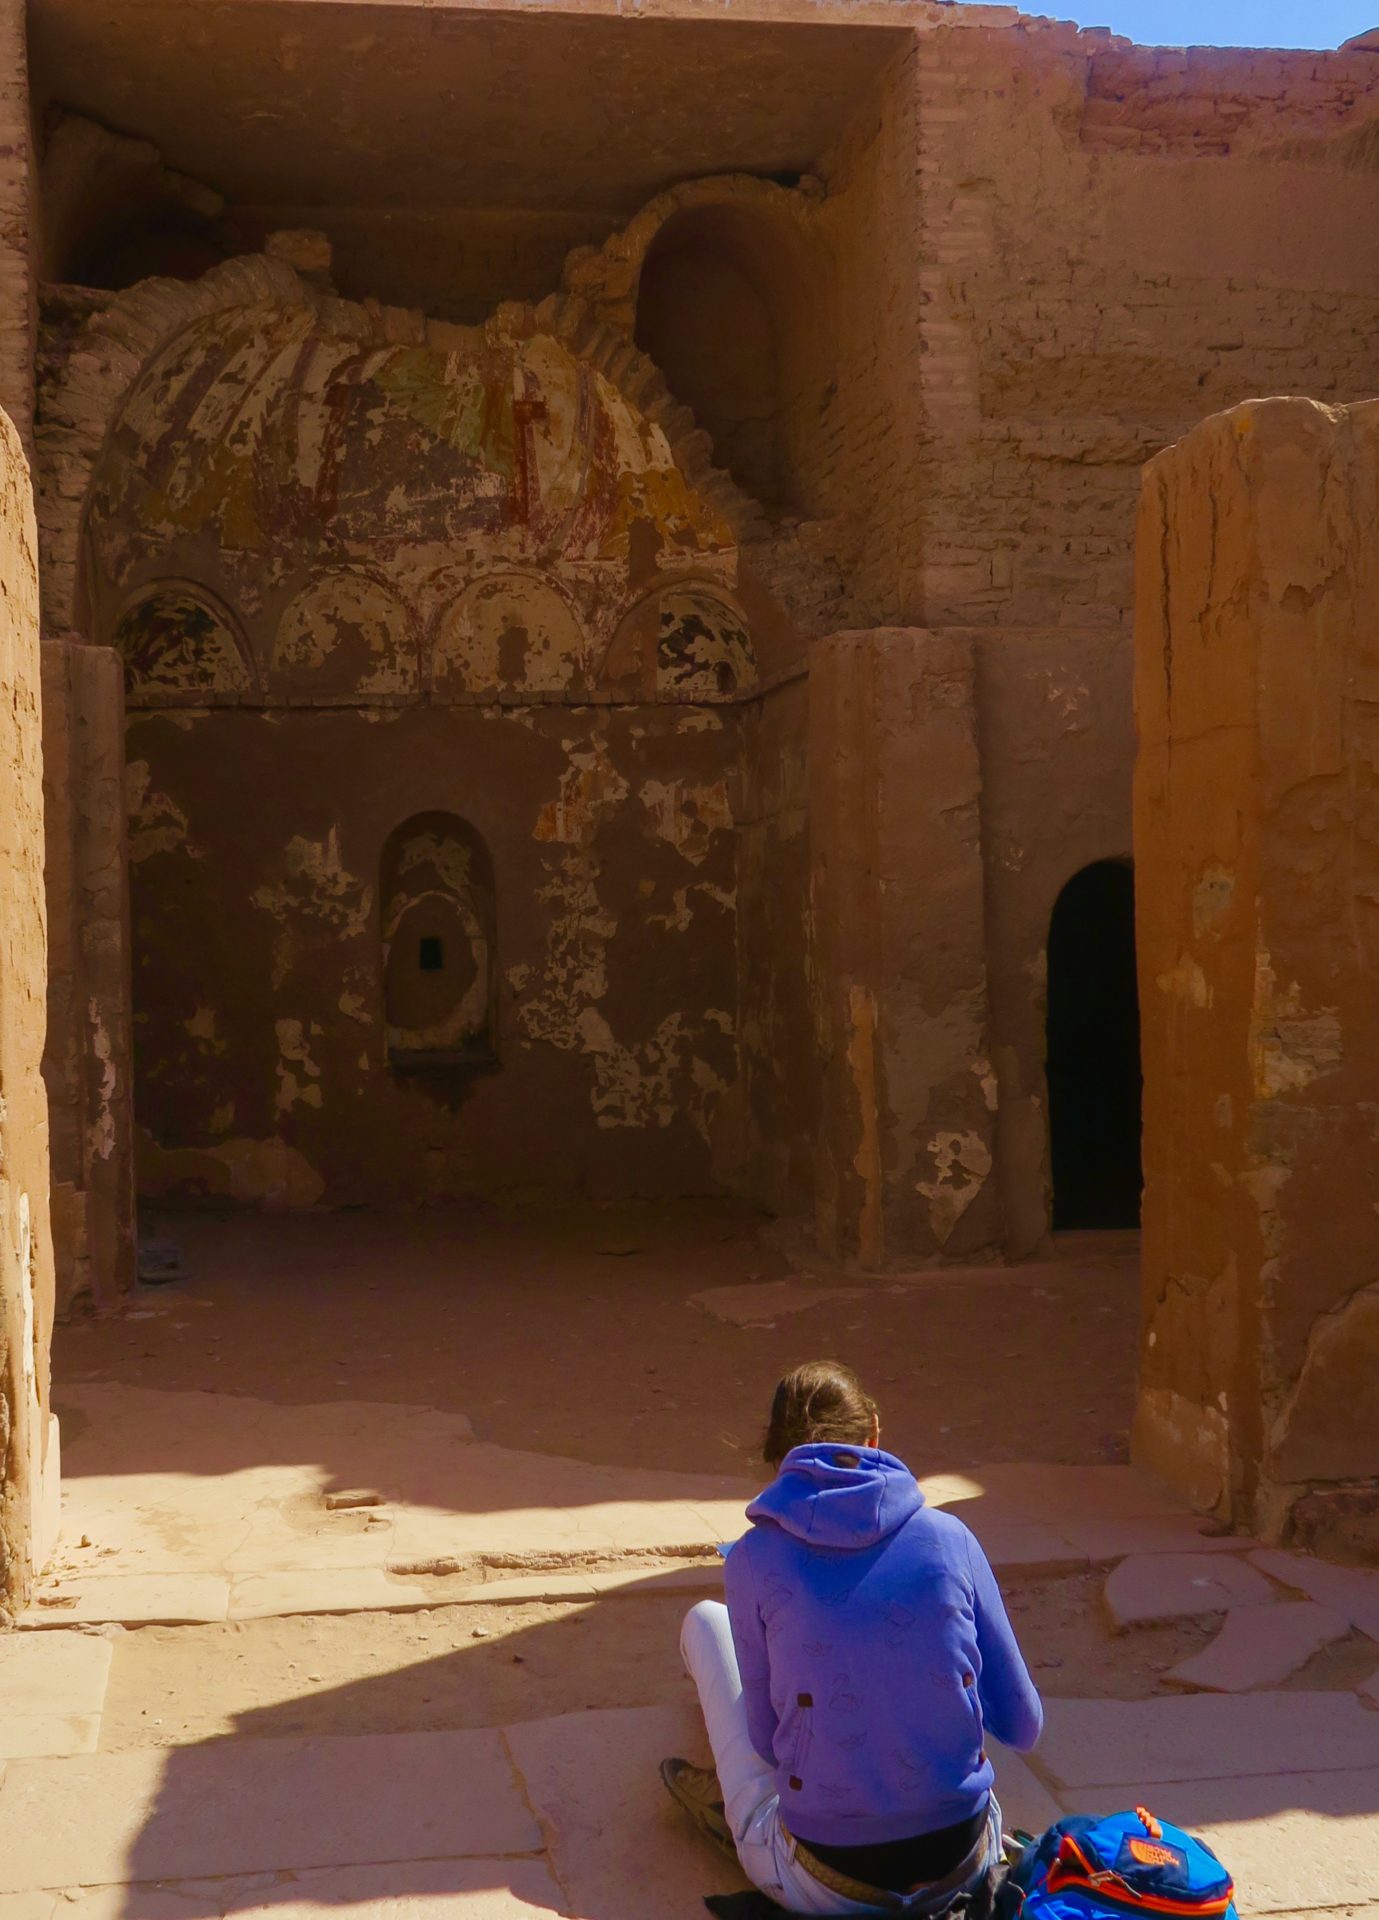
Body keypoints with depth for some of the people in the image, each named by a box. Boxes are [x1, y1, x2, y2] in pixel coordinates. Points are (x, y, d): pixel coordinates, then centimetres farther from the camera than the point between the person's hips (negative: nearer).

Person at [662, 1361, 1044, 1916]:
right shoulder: (949, 1537, -3)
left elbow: (769, 1740, 2)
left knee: (705, 1622, 16)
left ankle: (734, 1799, 40)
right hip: (964, 1867, 2)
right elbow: (1023, 1728, 4)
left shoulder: (754, 1560, -8)